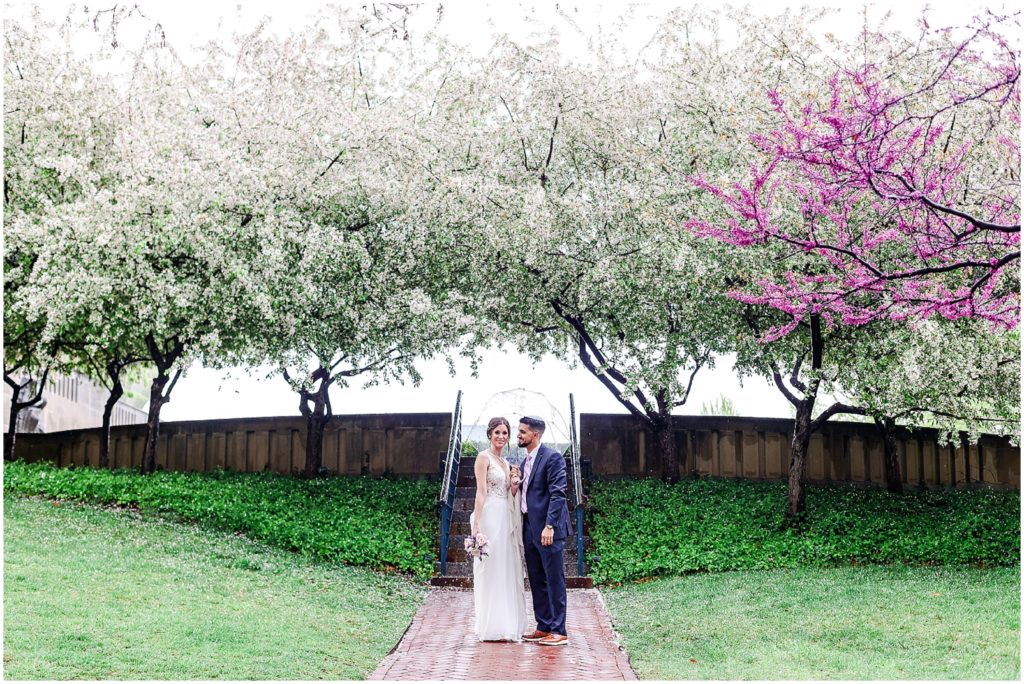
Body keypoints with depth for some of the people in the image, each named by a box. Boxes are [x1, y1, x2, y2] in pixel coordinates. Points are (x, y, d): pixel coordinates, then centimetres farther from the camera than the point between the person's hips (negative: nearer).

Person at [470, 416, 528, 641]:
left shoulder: (505, 462, 18)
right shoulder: (484, 457, -6)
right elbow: (481, 492, -14)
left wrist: (514, 484, 1)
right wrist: (477, 526, -20)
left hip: (505, 519, 9)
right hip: (490, 517, -9)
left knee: (506, 570, 9)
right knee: (491, 571, -5)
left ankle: (505, 625, 16)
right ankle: (491, 628, 1)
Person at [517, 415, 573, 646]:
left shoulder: (552, 458, -10)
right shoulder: (525, 462, 17)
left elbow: (557, 494, -17)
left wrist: (549, 526, -22)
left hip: (548, 530, -9)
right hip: (530, 530, 9)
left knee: (554, 580, -3)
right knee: (537, 581, 12)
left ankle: (558, 631, 1)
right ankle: (543, 627, 20)